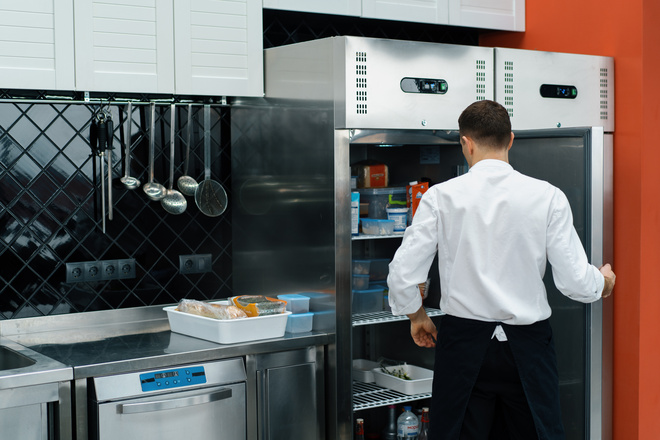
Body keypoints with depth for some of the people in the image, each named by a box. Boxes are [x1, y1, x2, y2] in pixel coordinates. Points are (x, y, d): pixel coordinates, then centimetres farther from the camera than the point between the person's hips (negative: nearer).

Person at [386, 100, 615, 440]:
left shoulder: (440, 197, -6)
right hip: (527, 344, 0)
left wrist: (418, 317, 14)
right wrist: (603, 282, 17)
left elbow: (402, 277, -6)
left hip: (463, 340, 0)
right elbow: (575, 282, -6)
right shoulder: (548, 197, -6)